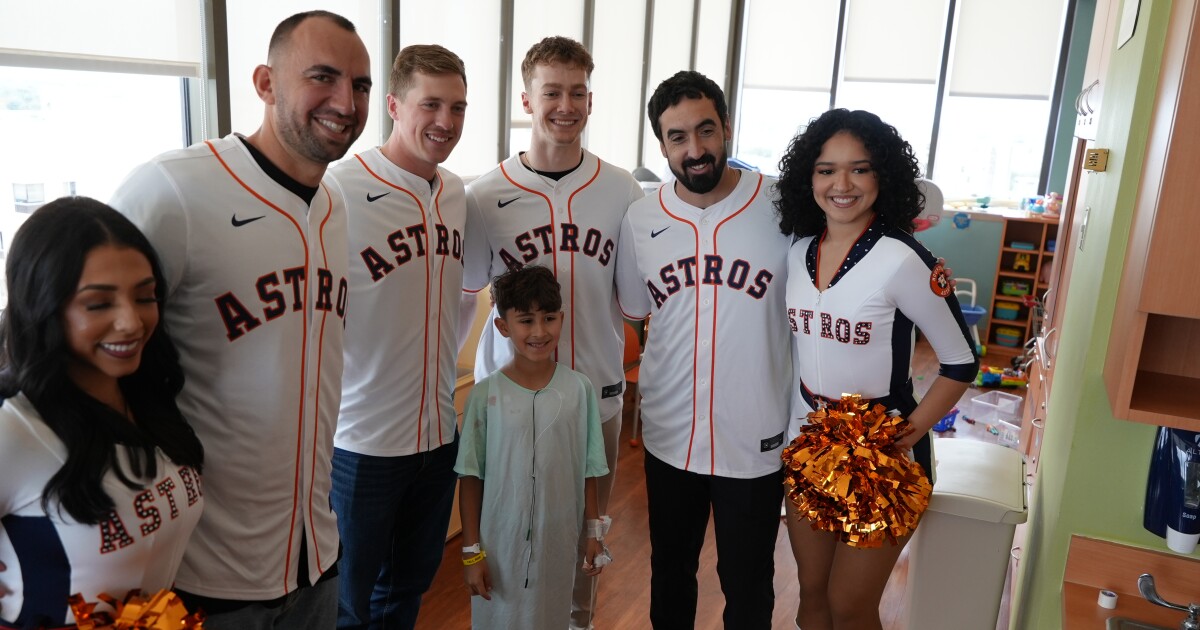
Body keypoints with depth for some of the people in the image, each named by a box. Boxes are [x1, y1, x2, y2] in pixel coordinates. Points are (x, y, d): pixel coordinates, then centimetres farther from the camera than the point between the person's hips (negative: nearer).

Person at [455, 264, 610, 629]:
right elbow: (471, 478, -4)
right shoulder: (486, 394, -9)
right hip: (500, 541, -1)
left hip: (558, 542, 1)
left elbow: (588, 471, 3)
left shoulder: (579, 389, -5)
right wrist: (472, 551, -3)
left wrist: (593, 532, 6)